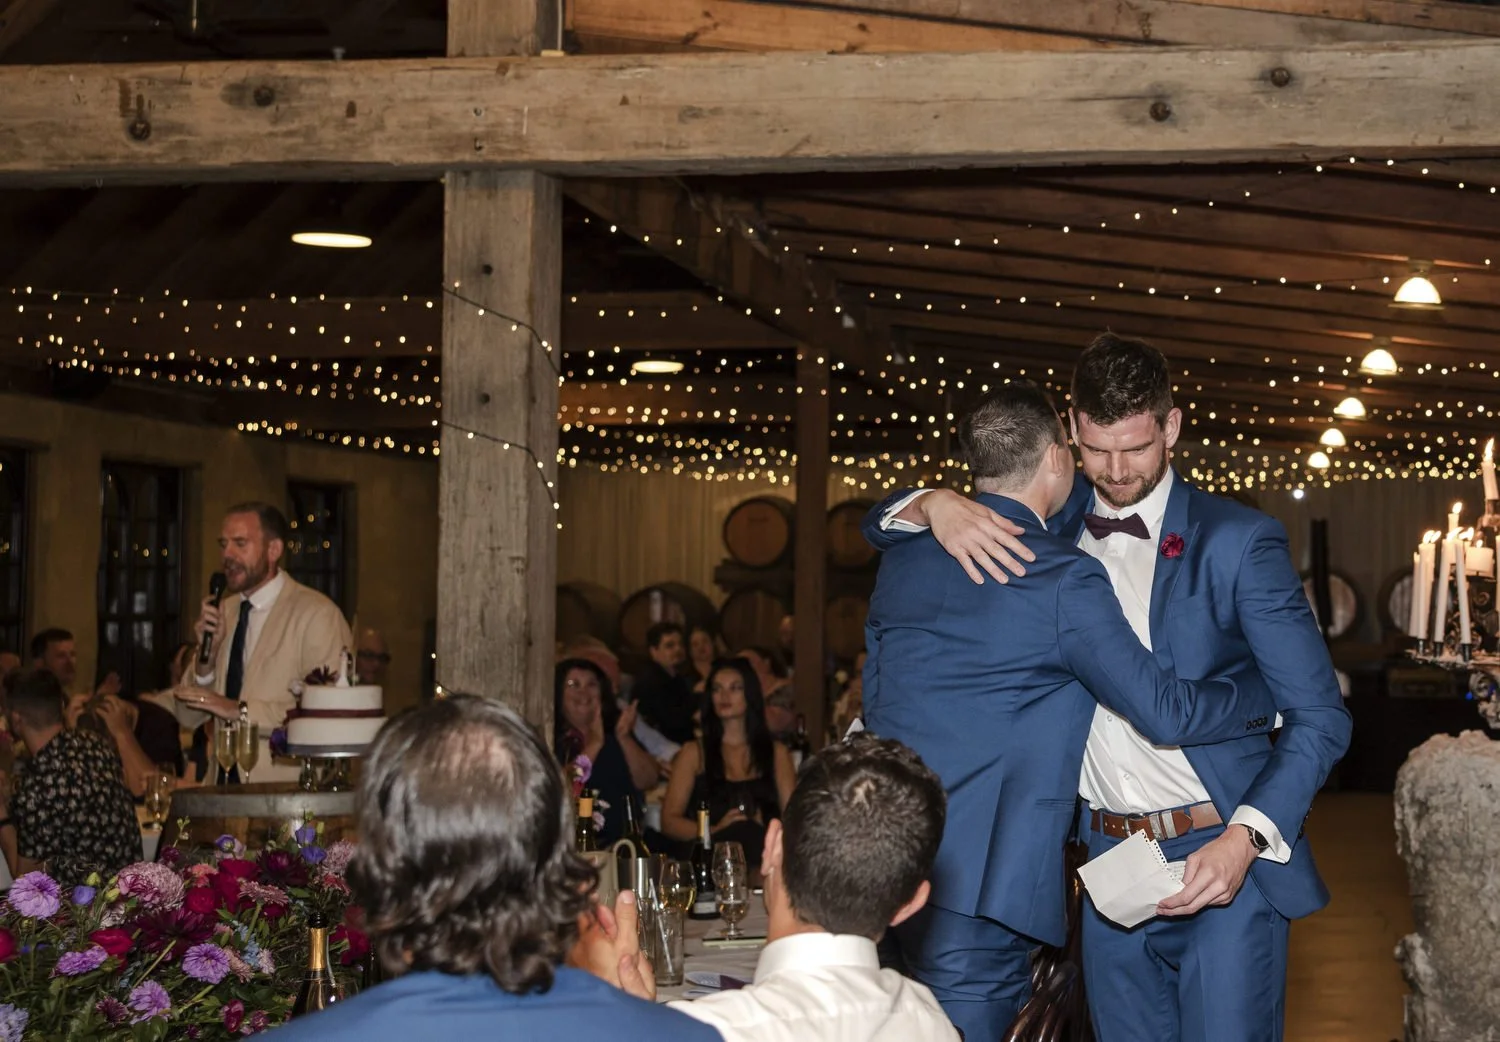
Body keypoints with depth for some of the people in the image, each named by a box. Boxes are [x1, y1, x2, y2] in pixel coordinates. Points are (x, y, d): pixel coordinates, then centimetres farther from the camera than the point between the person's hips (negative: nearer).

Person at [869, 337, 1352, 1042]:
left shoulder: (1238, 540, -5)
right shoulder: (1048, 528, 7)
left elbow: (1318, 718, -7)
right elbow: (884, 526, 13)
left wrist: (1245, 838, -22)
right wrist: (937, 505, -12)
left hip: (1223, 858, -4)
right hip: (1109, 859, 4)